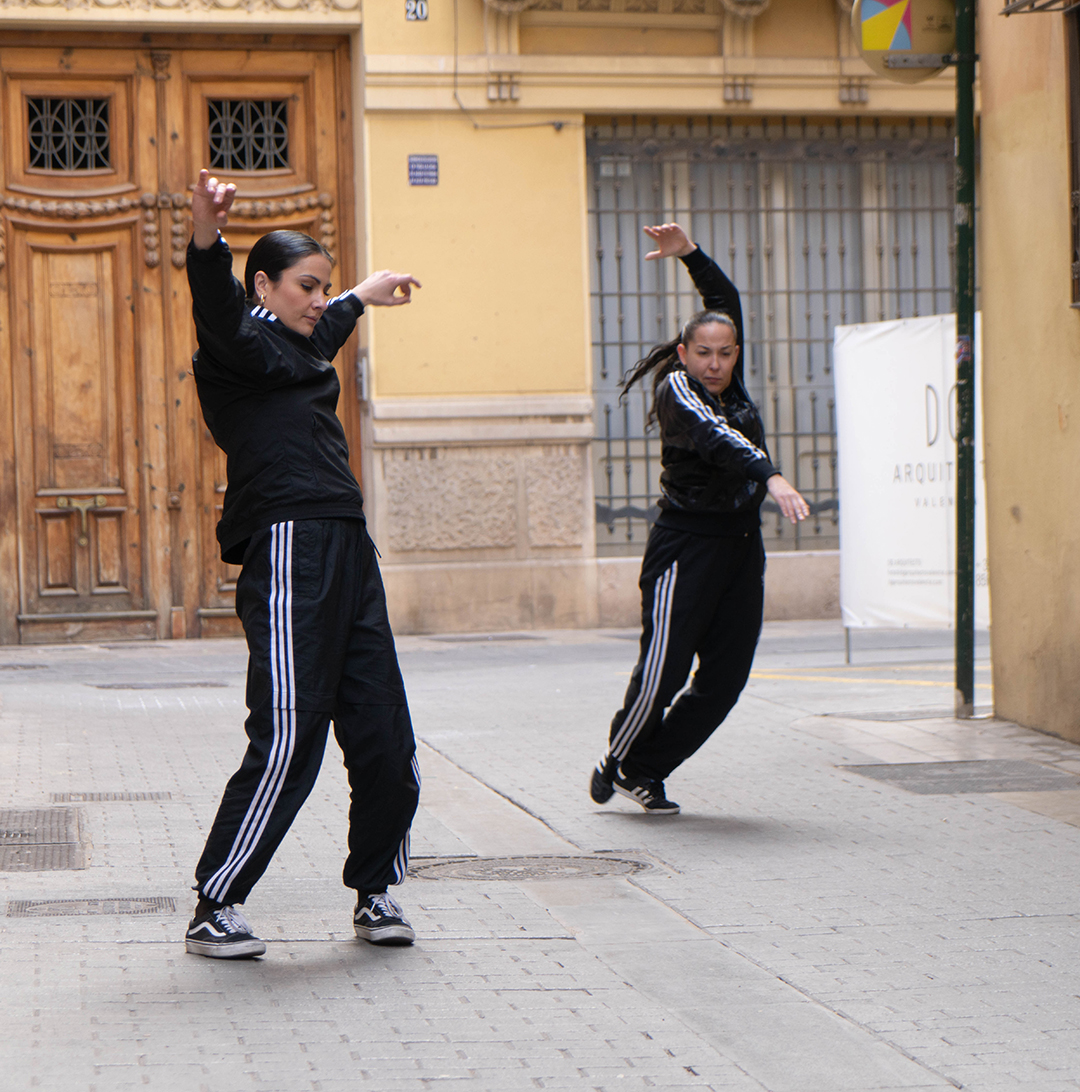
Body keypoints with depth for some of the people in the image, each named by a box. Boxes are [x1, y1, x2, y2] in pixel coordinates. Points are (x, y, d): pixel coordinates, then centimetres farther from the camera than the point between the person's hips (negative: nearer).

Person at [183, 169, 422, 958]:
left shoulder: (301, 351, 25)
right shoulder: (244, 346, -1)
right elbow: (218, 312, -25)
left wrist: (362, 298, 69)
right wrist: (208, 239, -45)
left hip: (348, 553, 9)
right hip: (290, 552, -9)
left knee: (385, 741, 6)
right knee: (287, 743, -12)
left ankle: (376, 892, 22)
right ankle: (214, 910, -1)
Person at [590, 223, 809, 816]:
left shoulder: (730, 385, 11)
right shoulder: (677, 390, -8)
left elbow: (727, 299, 22)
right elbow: (715, 438, -27)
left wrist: (690, 253, 12)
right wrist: (771, 476, -41)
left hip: (741, 545, 7)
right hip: (688, 541, -7)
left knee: (725, 677, 1)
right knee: (664, 667, -10)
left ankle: (645, 771, 13)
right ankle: (618, 762, 14)